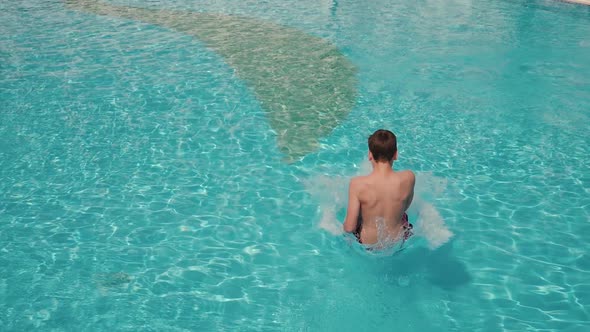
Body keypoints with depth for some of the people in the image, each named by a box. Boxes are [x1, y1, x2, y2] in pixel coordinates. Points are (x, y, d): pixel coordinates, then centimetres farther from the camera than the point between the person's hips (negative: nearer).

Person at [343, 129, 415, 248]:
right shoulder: (408, 178, -22)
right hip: (398, 241, 2)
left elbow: (349, 227, -22)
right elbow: (405, 206, -1)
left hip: (366, 244, -2)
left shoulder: (357, 184, -28)